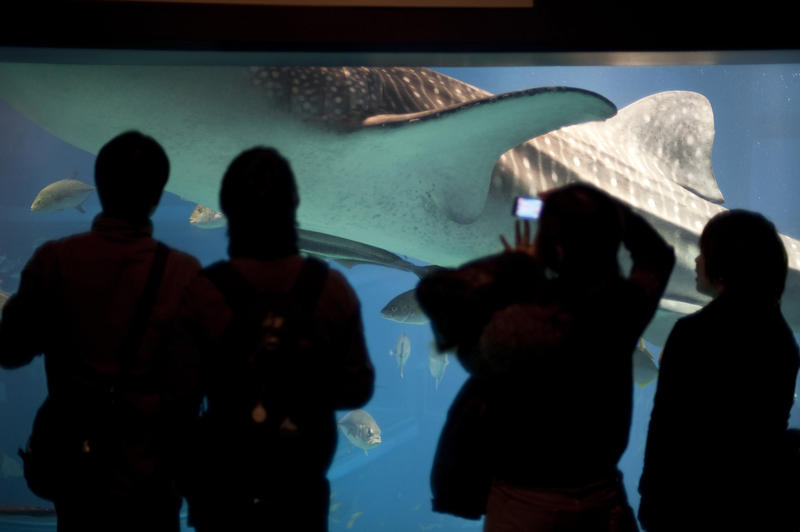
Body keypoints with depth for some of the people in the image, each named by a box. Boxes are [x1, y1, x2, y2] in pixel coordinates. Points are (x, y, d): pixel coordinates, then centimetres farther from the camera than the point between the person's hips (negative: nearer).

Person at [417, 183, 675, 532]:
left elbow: (435, 291, -18)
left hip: (527, 503, -4)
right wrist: (600, 208, 0)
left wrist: (519, 264, -11)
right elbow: (657, 253, 9)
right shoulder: (627, 307, -12)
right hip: (603, 492, 4)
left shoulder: (520, 326, -28)